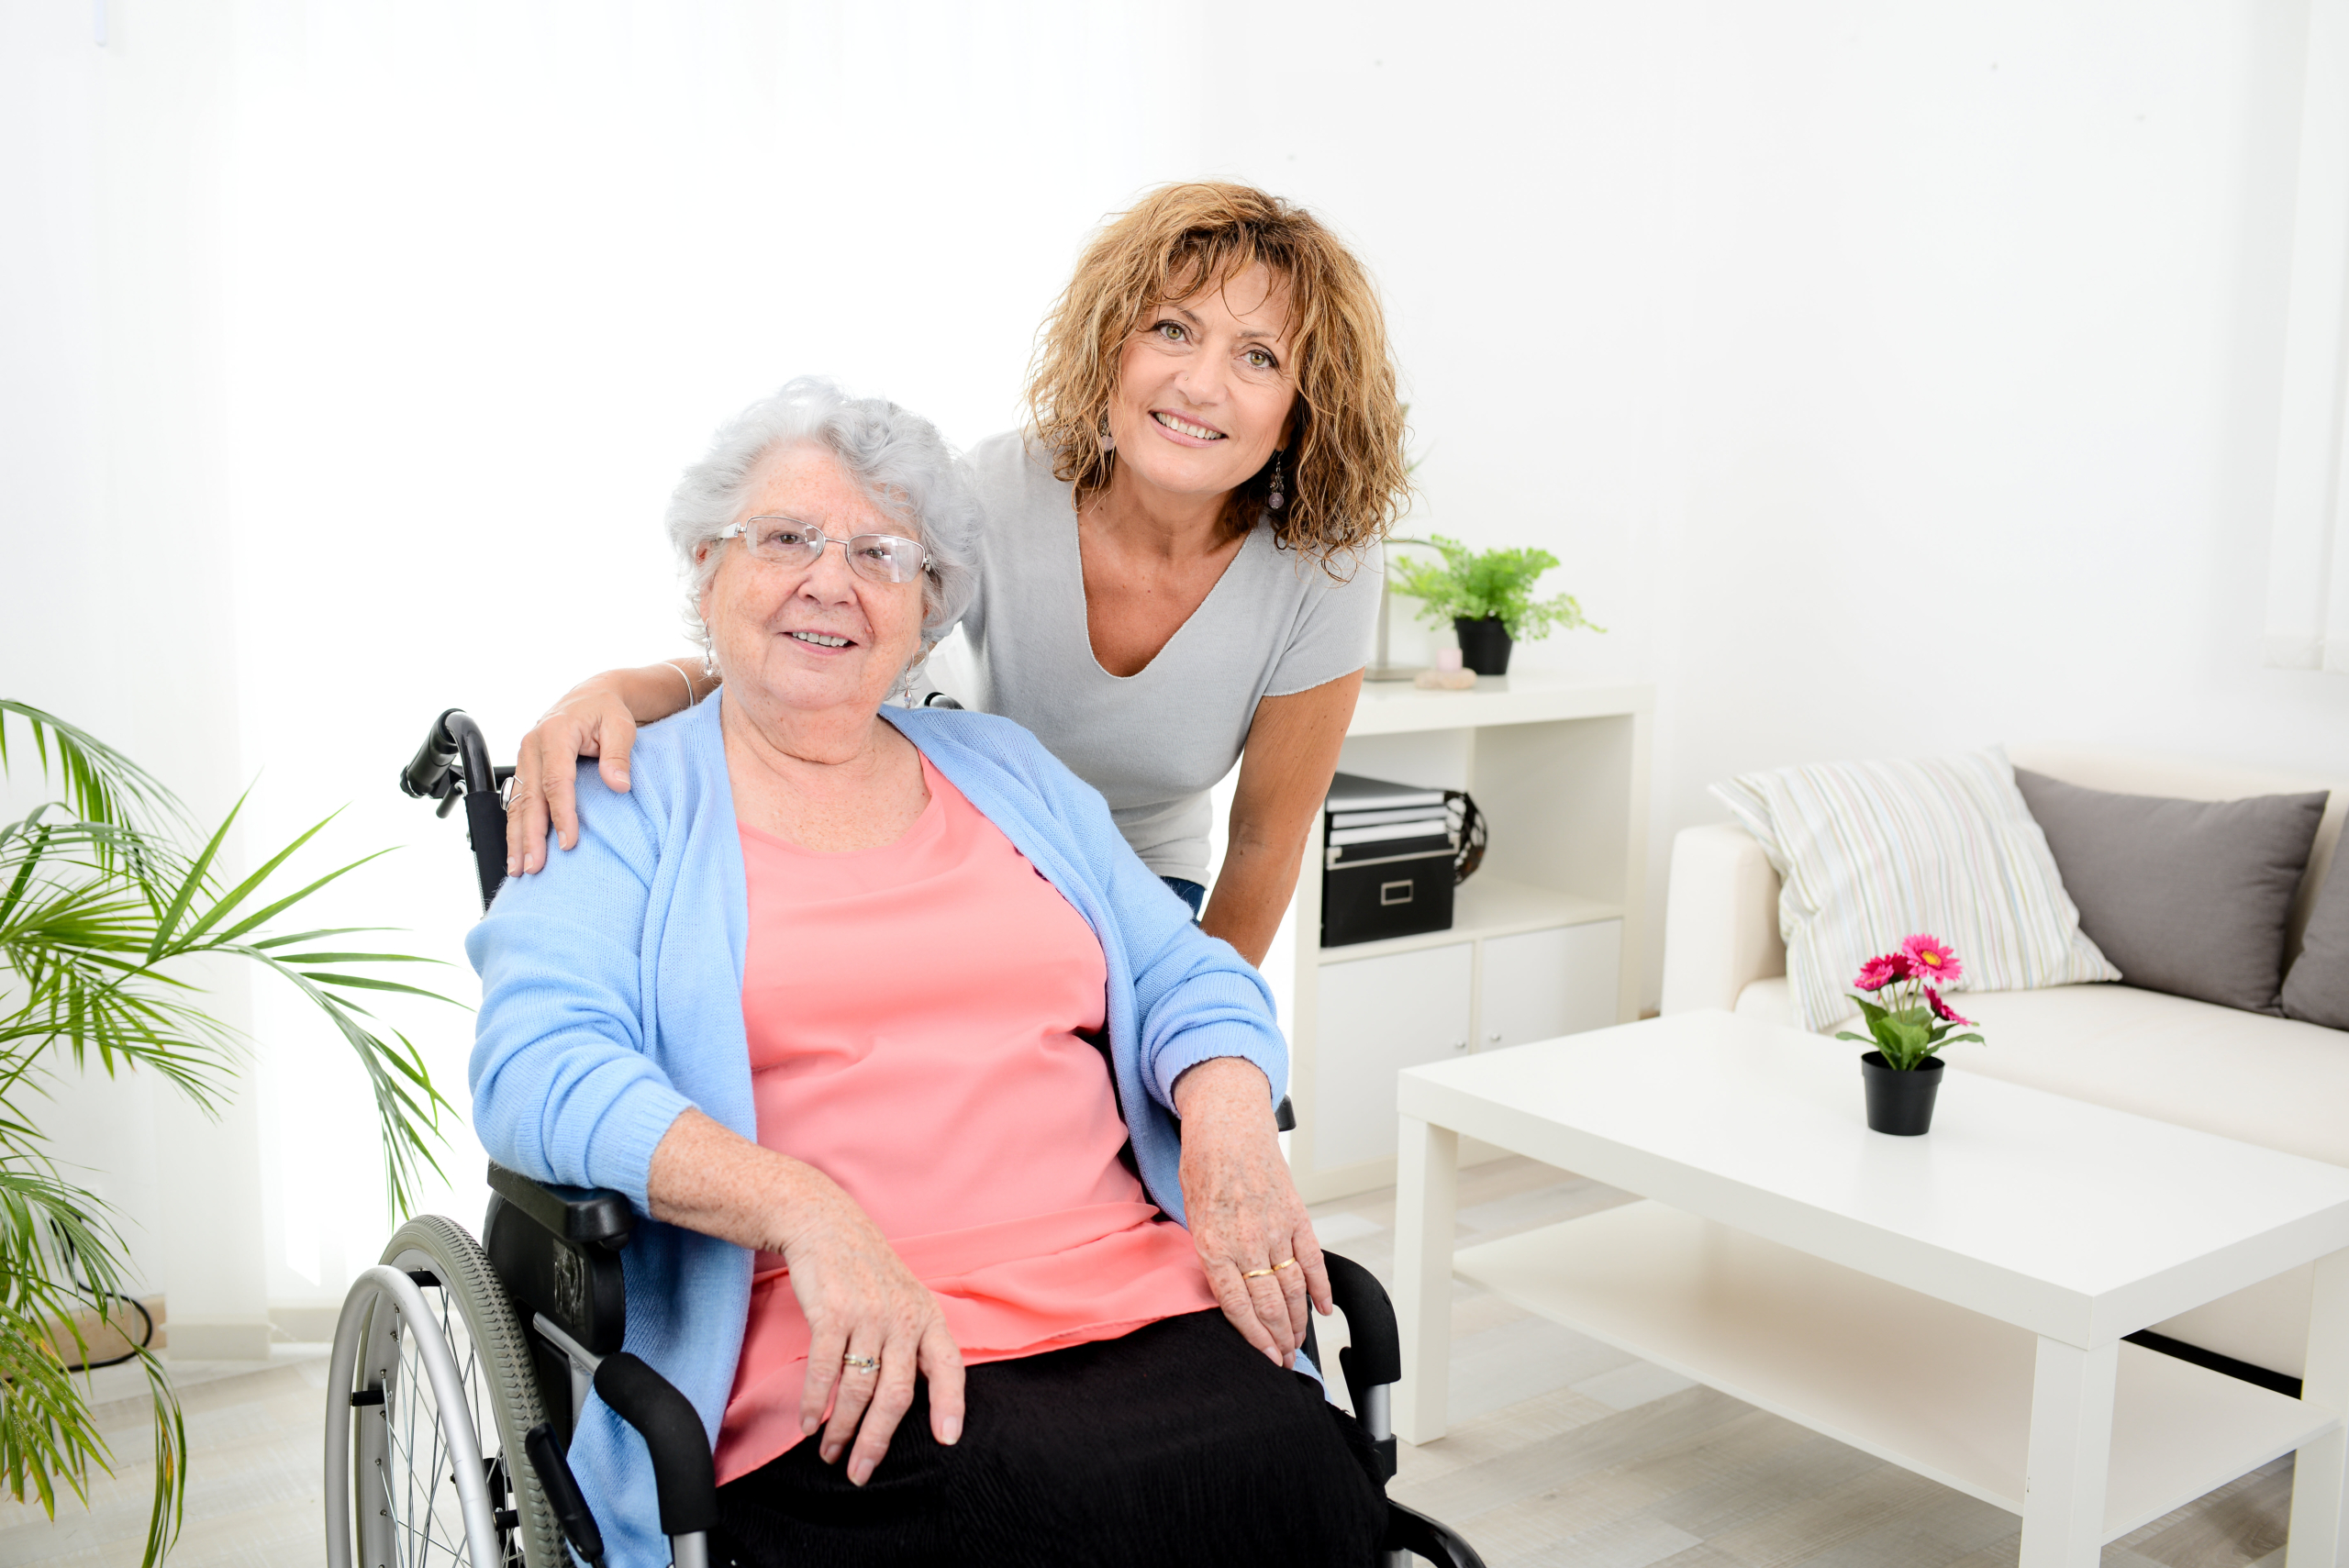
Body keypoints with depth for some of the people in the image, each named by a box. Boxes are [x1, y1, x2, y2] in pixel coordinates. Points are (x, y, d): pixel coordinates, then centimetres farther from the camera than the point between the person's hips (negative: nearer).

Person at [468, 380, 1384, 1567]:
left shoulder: (1008, 773, 22)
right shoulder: (618, 808, 8)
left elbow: (1189, 978, 20)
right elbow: (540, 1067, -7)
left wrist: (1231, 1125, -4)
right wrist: (809, 1214, -22)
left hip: (1143, 1309, 5)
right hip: (841, 1366, -4)